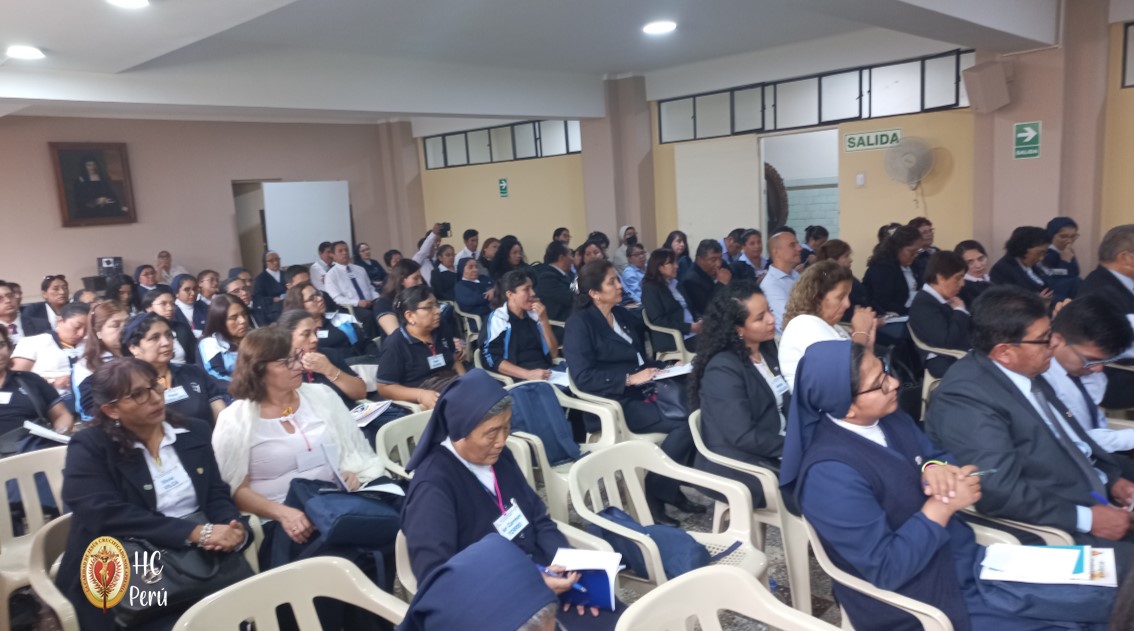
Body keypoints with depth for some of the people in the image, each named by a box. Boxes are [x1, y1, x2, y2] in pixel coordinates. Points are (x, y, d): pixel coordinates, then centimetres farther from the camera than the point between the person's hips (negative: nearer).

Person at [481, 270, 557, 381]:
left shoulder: (533, 315, 15)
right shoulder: (497, 319, 0)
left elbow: (553, 354, 12)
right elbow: (491, 359, -10)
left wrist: (544, 321, 0)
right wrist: (528, 374, -20)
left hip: (546, 374, 6)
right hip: (519, 380, -5)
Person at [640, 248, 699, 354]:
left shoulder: (675, 283, 18)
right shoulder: (650, 288, -4)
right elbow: (658, 321, -12)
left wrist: (698, 322, -1)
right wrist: (689, 327, -17)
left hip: (692, 331, 7)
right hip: (672, 339, -7)